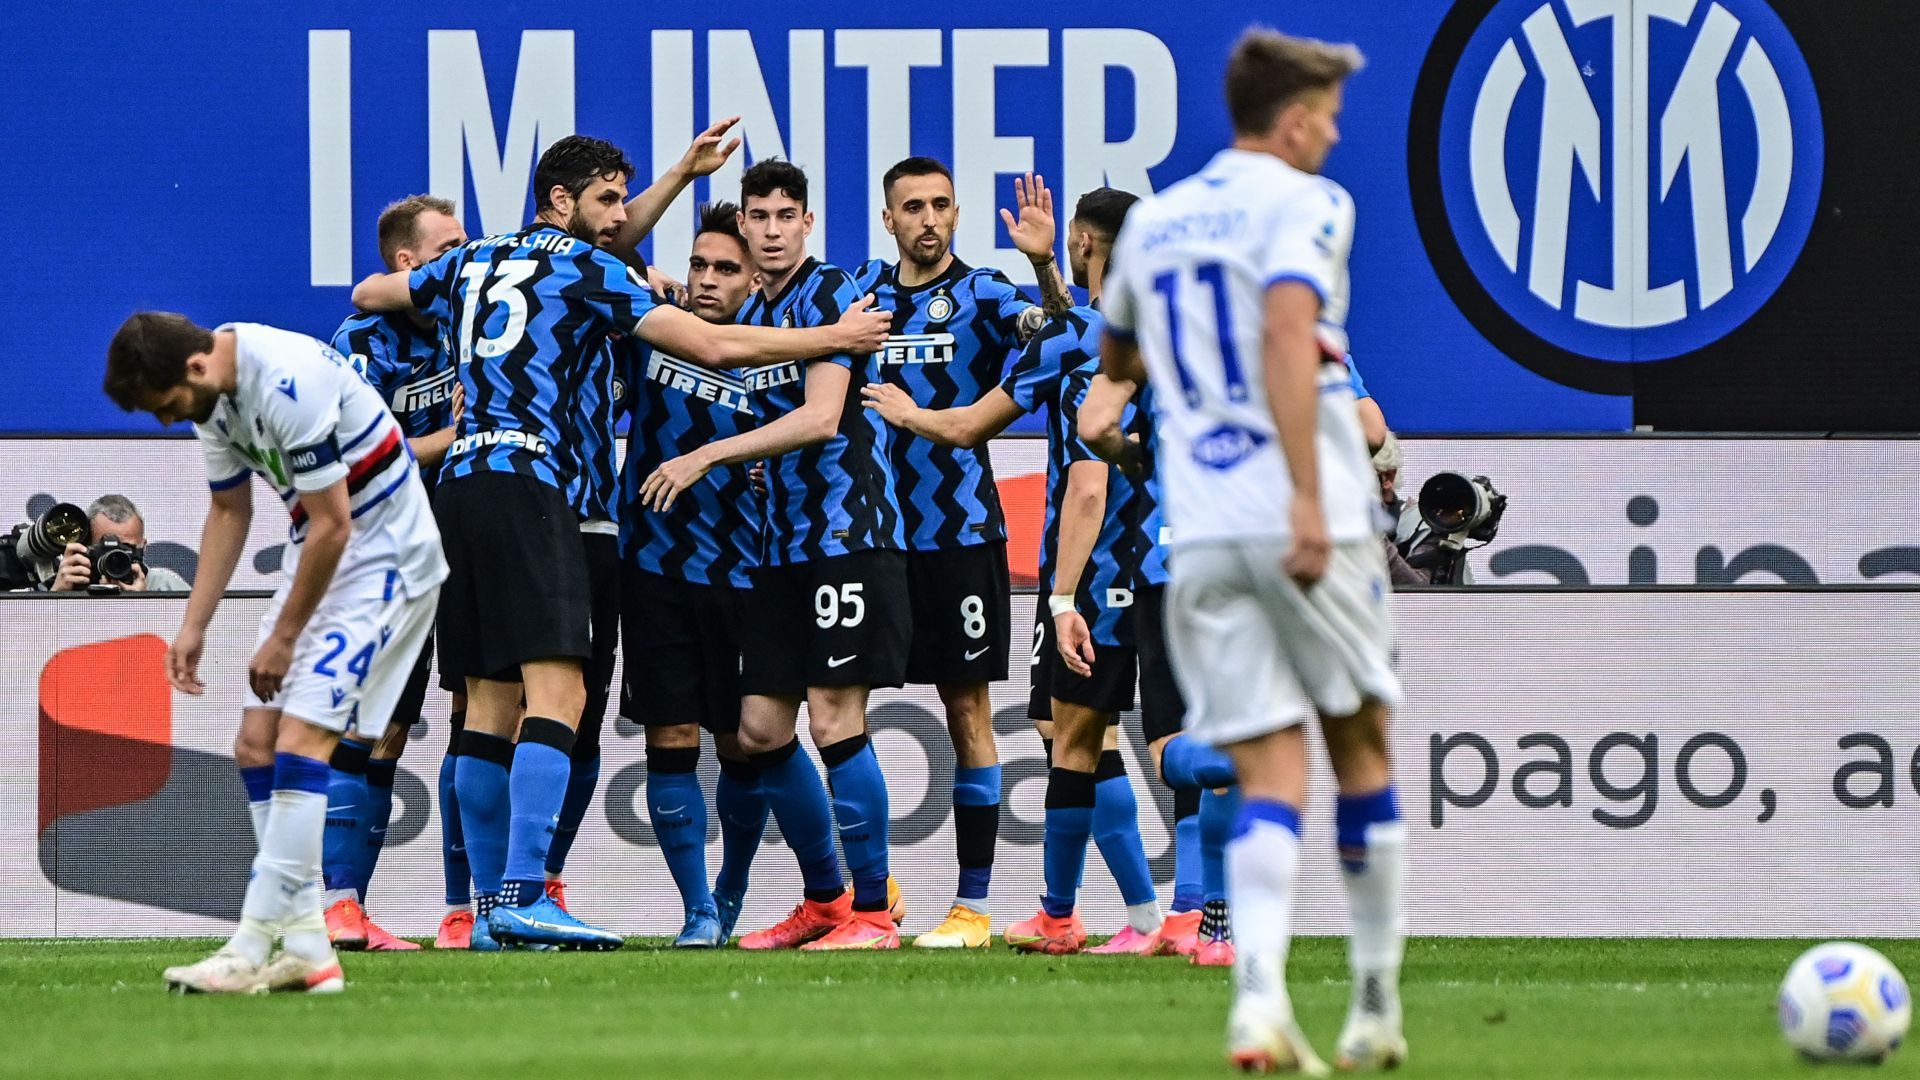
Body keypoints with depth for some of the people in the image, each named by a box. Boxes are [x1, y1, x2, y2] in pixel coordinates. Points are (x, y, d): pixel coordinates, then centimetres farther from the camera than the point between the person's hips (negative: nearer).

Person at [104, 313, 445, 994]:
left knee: (299, 740, -17)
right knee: (255, 745, 2)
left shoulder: (289, 386, -28)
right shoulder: (214, 393, 1)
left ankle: (250, 950, -18)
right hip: (318, 554, 10)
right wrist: (194, 626, 10)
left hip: (382, 553, -10)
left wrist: (283, 638, -12)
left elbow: (333, 526, -23)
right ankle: (307, 951, 3)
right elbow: (229, 511, 16)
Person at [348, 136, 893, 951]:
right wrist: (836, 337, 6)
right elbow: (715, 345, -3)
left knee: (490, 703, 10)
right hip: (526, 487, -8)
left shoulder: (470, 263, 19)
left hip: (458, 486, 8)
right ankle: (521, 899, -25)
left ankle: (491, 906, 8)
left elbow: (368, 294, 36)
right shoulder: (587, 271, 1)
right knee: (555, 694, -13)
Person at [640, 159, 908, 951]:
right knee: (761, 729, 6)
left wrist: (706, 457, -17)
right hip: (783, 544, 8)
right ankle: (823, 900, 19)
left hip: (848, 530, -8)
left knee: (832, 717, -12)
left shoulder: (830, 295, -8)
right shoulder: (749, 314, 17)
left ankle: (873, 909, -5)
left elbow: (821, 418, -18)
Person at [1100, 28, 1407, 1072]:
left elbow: (1116, 359, 32)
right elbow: (1287, 330, -21)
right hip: (1306, 527, -4)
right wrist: (1308, 496, -25)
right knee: (1361, 743, 13)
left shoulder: (1152, 222, 16)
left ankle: (1259, 995, -21)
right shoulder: (1304, 202, -4)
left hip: (1198, 535, 4)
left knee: (1269, 772, 1)